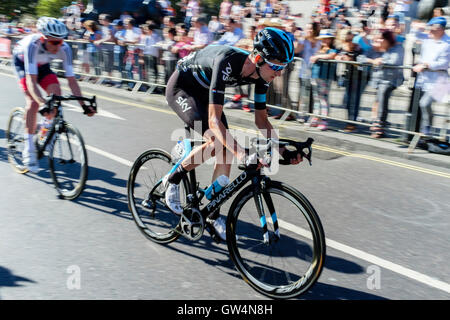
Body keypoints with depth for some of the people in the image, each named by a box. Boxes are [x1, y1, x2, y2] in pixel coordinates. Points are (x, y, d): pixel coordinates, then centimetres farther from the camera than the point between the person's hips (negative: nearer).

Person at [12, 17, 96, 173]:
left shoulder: (64, 49, -30)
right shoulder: (32, 44, -40)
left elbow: (71, 80, -28)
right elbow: (31, 79, -46)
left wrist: (83, 105, -36)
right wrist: (42, 102, -61)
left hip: (42, 65, 4)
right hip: (22, 62, -4)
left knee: (56, 92, -21)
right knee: (33, 101, -21)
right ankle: (28, 150, -13)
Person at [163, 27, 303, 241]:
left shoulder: (261, 74, -17)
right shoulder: (227, 63, -39)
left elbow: (261, 119, -6)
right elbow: (214, 121, -43)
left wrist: (283, 151, -15)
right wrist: (243, 155, -52)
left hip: (203, 91, 7)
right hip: (180, 87, -7)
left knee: (226, 149, -4)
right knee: (215, 143, -26)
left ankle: (213, 215, 9)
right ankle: (172, 180, -1)